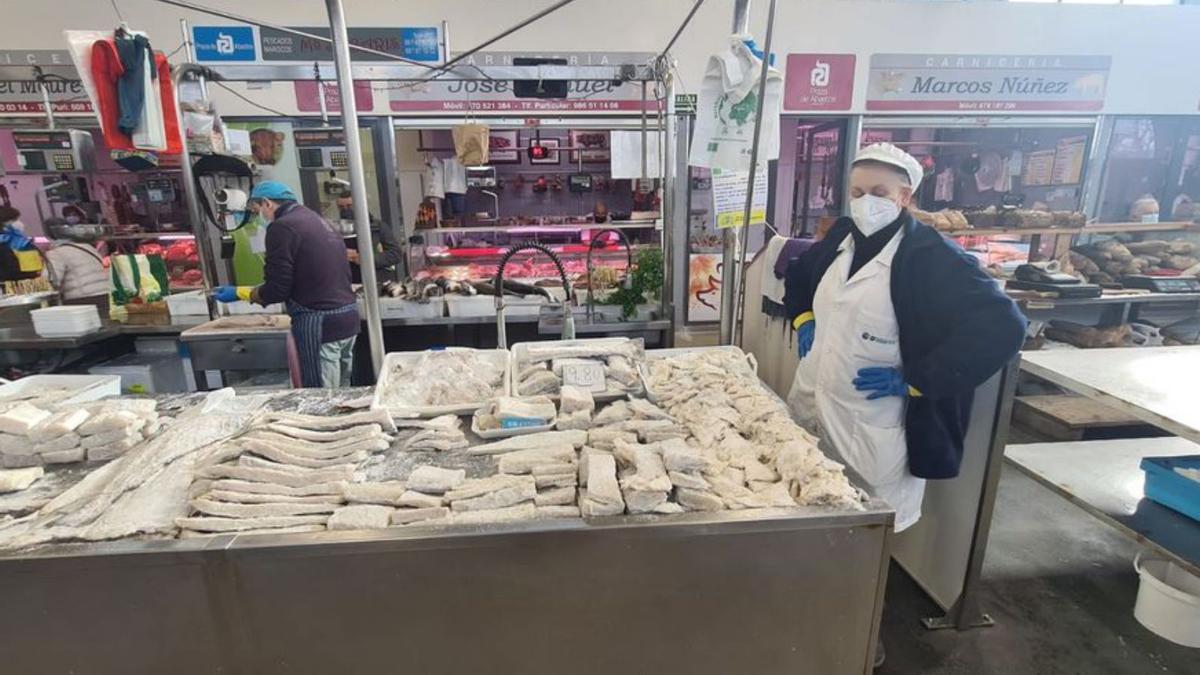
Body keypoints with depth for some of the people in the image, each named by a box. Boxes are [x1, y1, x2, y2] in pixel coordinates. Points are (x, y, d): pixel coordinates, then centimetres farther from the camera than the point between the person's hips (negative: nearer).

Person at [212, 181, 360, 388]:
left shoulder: (282, 226, -10)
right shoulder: (317, 220, 16)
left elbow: (277, 290, -12)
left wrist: (239, 293, 5)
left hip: (320, 324, -9)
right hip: (347, 316, 9)